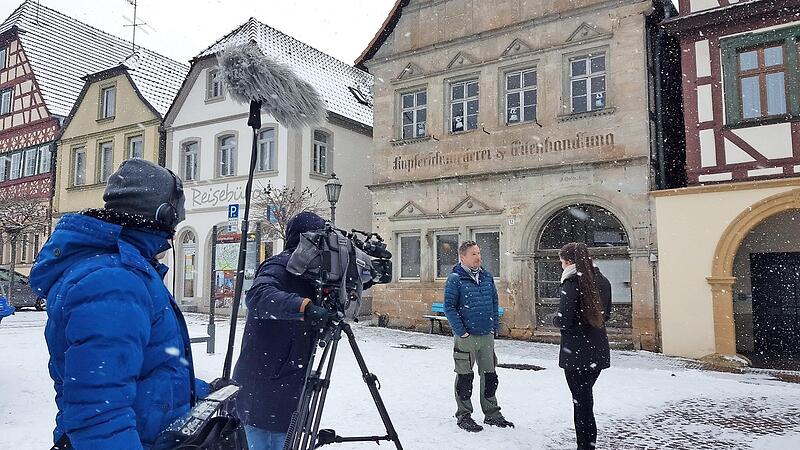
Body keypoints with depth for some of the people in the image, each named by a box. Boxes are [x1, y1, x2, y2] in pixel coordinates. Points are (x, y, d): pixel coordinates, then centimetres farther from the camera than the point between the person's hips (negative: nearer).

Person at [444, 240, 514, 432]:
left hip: (487, 335, 6)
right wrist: (461, 331, -15)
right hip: (466, 337, -6)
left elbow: (494, 303, 15)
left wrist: (494, 327, 8)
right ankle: (463, 416, 17)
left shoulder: (487, 277, 8)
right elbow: (449, 307, -12)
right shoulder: (455, 279, -10)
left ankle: (492, 414, 28)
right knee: (465, 377, 4)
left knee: (490, 375, 14)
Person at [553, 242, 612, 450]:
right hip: (598, 351, 7)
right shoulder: (602, 281, 4)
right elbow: (606, 314, 15)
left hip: (576, 353, -7)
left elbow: (563, 321, -20)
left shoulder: (571, 284, -18)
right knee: (585, 396, 21)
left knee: (581, 400, 3)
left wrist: (554, 319, 0)